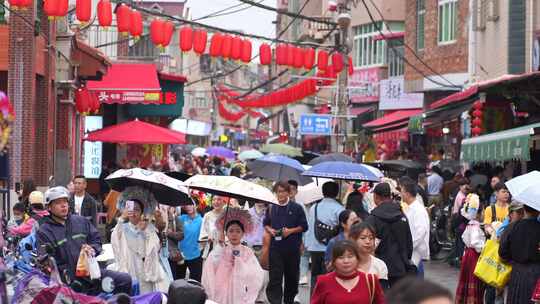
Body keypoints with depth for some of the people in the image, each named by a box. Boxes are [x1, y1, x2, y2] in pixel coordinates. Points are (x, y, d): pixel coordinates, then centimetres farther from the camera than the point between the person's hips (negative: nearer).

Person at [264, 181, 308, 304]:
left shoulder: (296, 208, -1)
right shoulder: (271, 208, 7)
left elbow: (304, 227, 1)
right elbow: (266, 224, 18)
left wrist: (290, 231, -13)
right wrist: (269, 230, -3)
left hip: (292, 248, -1)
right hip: (275, 247, 1)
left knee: (292, 276, 11)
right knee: (275, 276, -7)